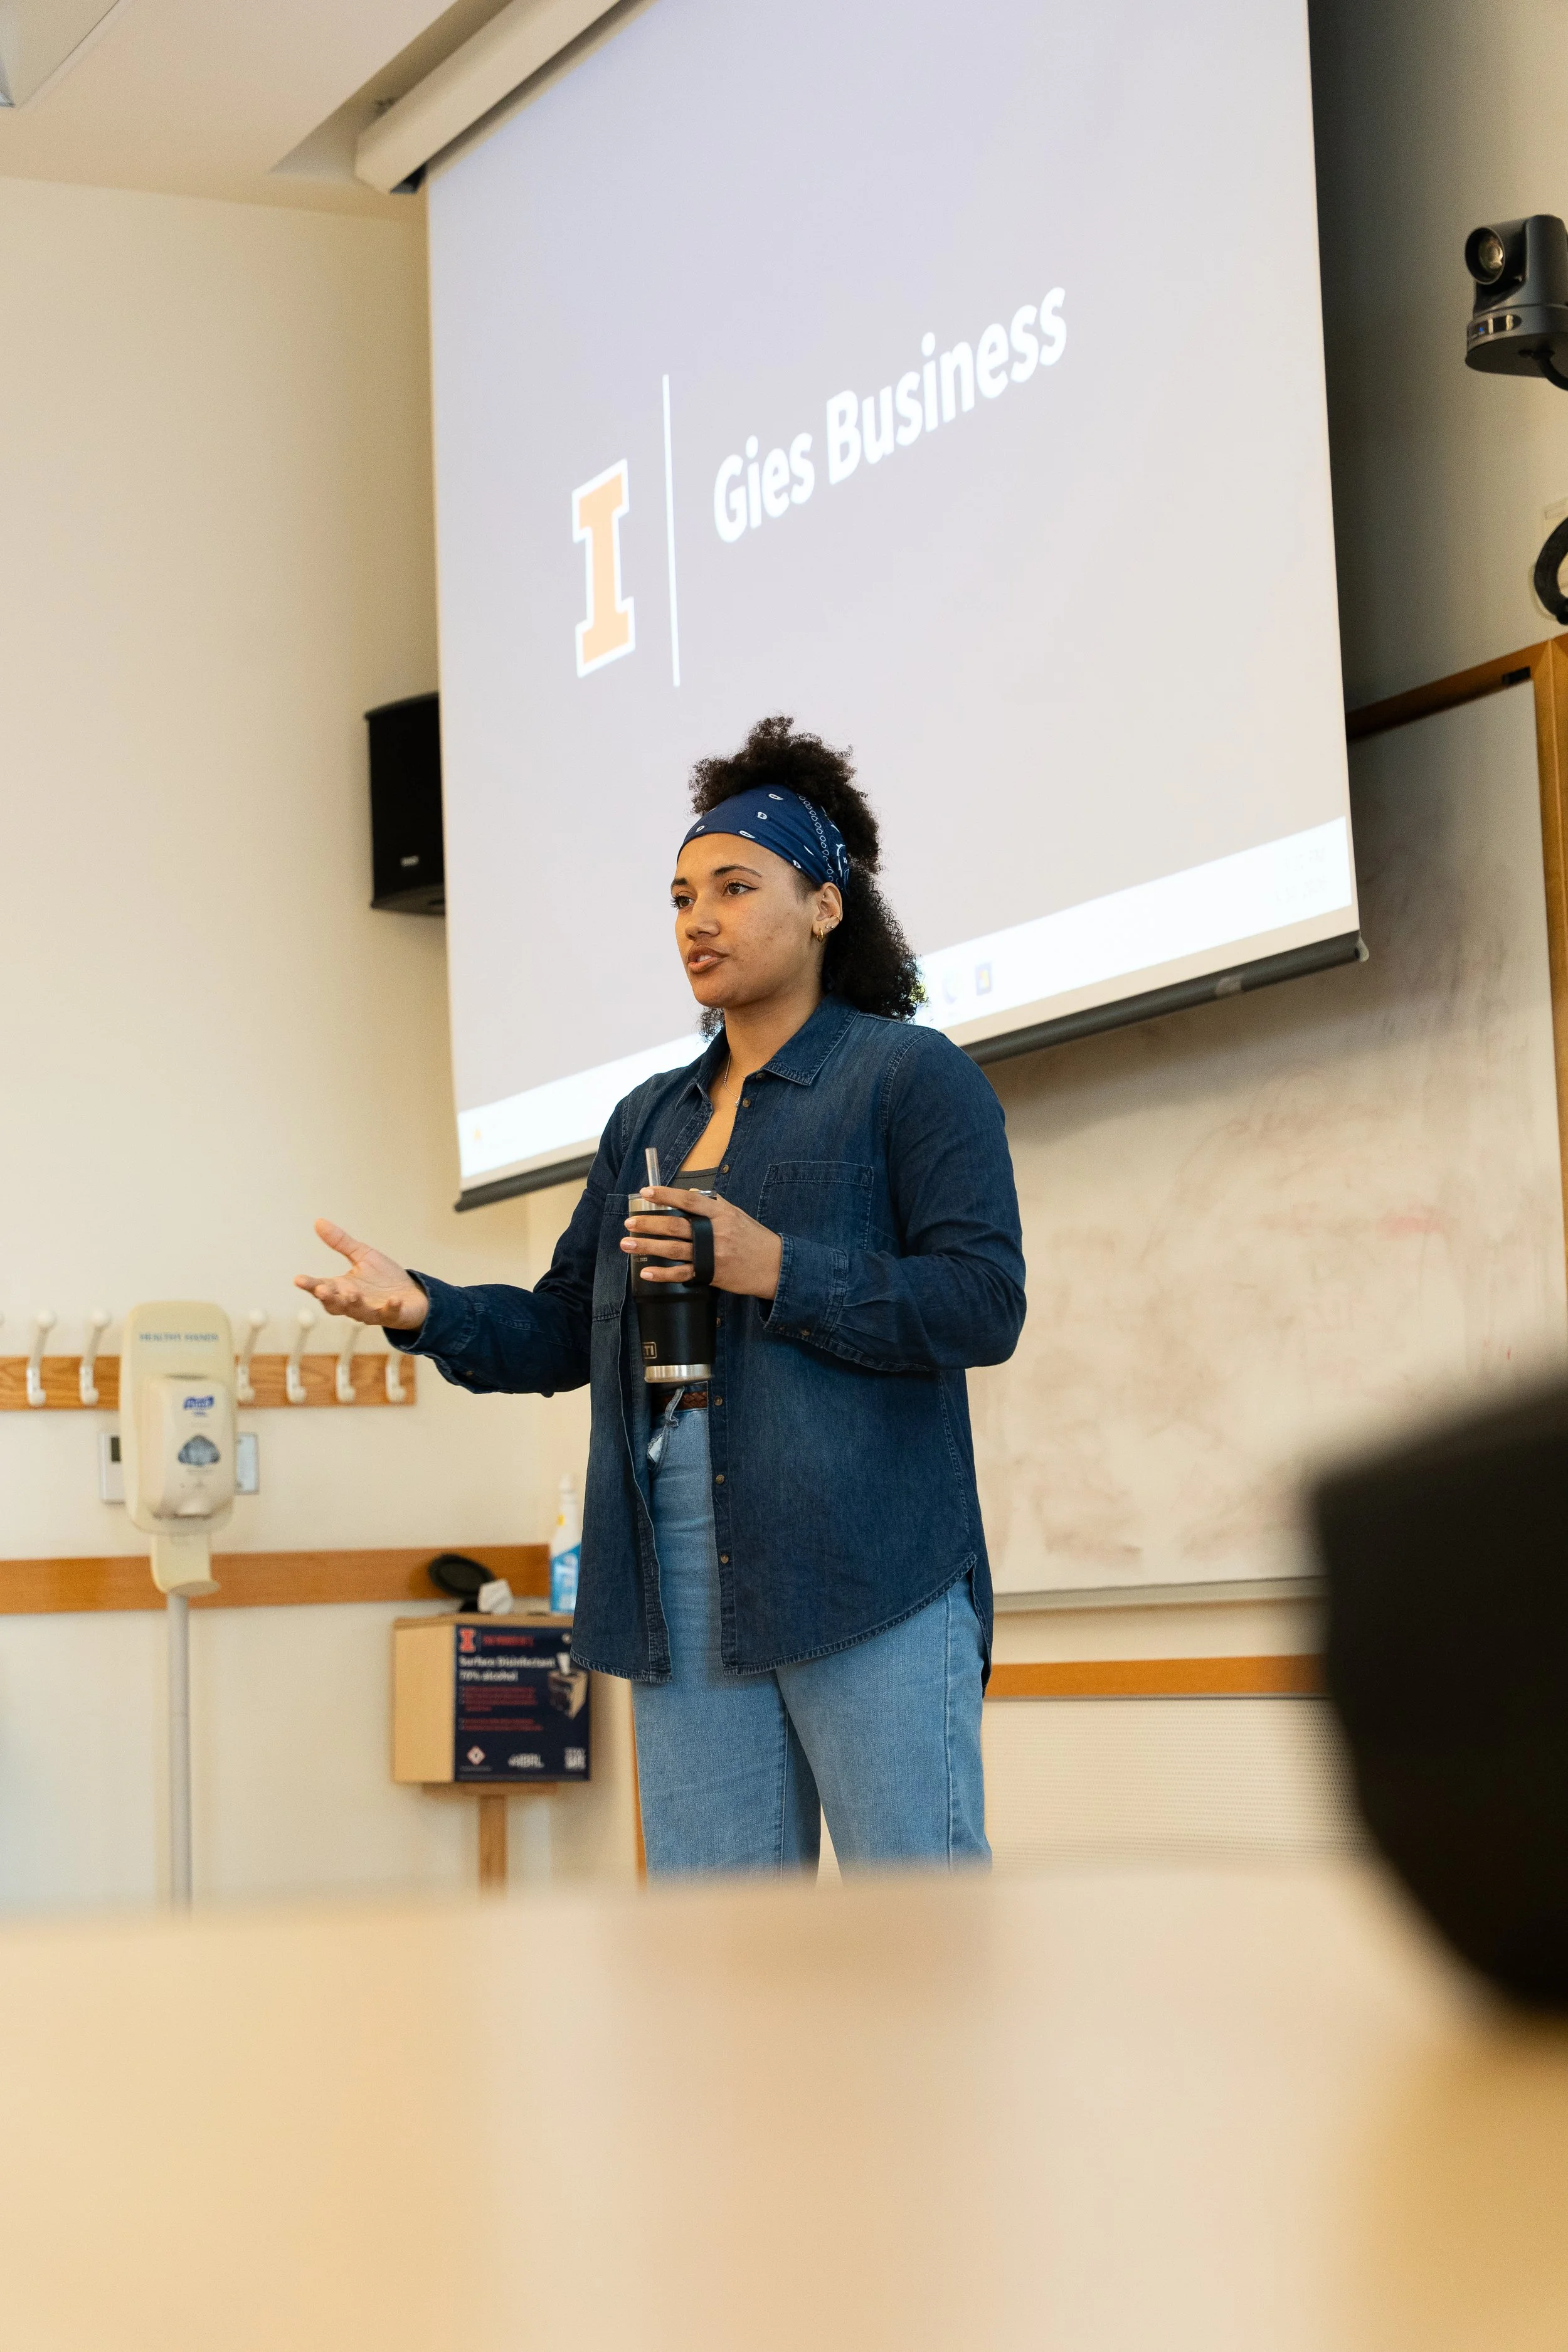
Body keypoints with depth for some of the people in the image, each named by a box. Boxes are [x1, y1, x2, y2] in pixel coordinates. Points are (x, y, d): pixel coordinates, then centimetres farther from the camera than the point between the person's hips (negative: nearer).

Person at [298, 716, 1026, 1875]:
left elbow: (985, 1303, -9)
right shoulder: (649, 1118, 22)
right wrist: (426, 1310, 1)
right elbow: (568, 1331, 19)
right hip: (684, 1593, 6)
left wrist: (778, 1269, -18)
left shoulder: (910, 1076, 2)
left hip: (869, 1570, -6)